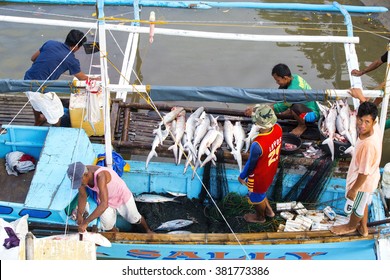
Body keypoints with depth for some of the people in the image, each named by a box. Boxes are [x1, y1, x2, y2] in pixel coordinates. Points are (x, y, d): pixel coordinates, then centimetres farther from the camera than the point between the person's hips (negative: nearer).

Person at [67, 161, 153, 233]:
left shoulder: (100, 176, -46)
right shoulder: (81, 175, -26)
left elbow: (104, 204, -52)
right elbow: (82, 196, -9)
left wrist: (86, 222, -52)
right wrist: (79, 215, -18)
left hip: (122, 197, -4)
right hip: (104, 199, 5)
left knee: (134, 219, 15)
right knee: (107, 226, -5)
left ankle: (147, 229, 49)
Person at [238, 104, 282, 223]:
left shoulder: (257, 145, -43)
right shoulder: (278, 129, -24)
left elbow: (251, 164, -23)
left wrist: (242, 176, -4)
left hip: (259, 176, -6)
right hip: (271, 170, 6)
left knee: (257, 197, 25)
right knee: (261, 192, 35)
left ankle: (260, 217, 53)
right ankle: (268, 210, 56)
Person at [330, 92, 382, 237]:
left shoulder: (369, 144, -42)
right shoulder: (375, 127, -20)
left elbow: (364, 172, -30)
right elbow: (368, 109, 6)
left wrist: (354, 189, -17)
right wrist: (361, 96, 8)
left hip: (363, 182, -8)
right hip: (368, 179, 8)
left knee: (357, 207, 23)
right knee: (362, 204, 31)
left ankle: (351, 226, 52)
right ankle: (363, 228, 55)